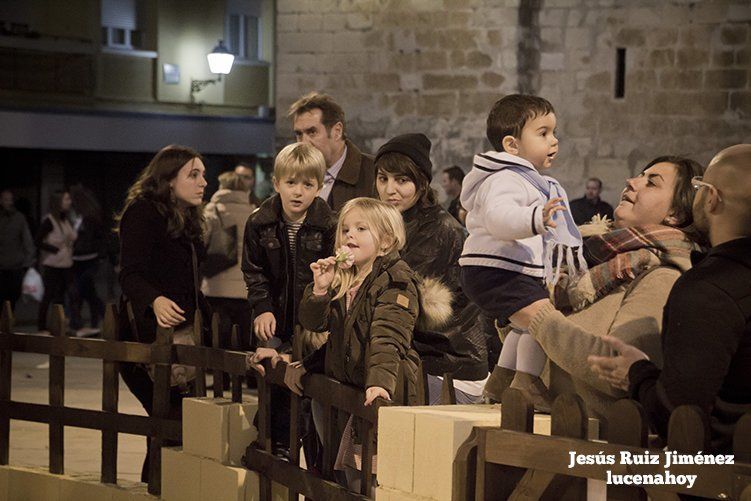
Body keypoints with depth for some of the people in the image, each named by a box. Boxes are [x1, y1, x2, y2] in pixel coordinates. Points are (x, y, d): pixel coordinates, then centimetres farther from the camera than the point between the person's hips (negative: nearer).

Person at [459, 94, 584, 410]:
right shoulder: (504, 180, -18)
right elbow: (499, 217, -38)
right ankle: (526, 381, -21)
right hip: (494, 271, -12)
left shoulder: (527, 180, 20)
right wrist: (536, 219, -55)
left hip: (521, 273, 12)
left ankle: (501, 376, 39)